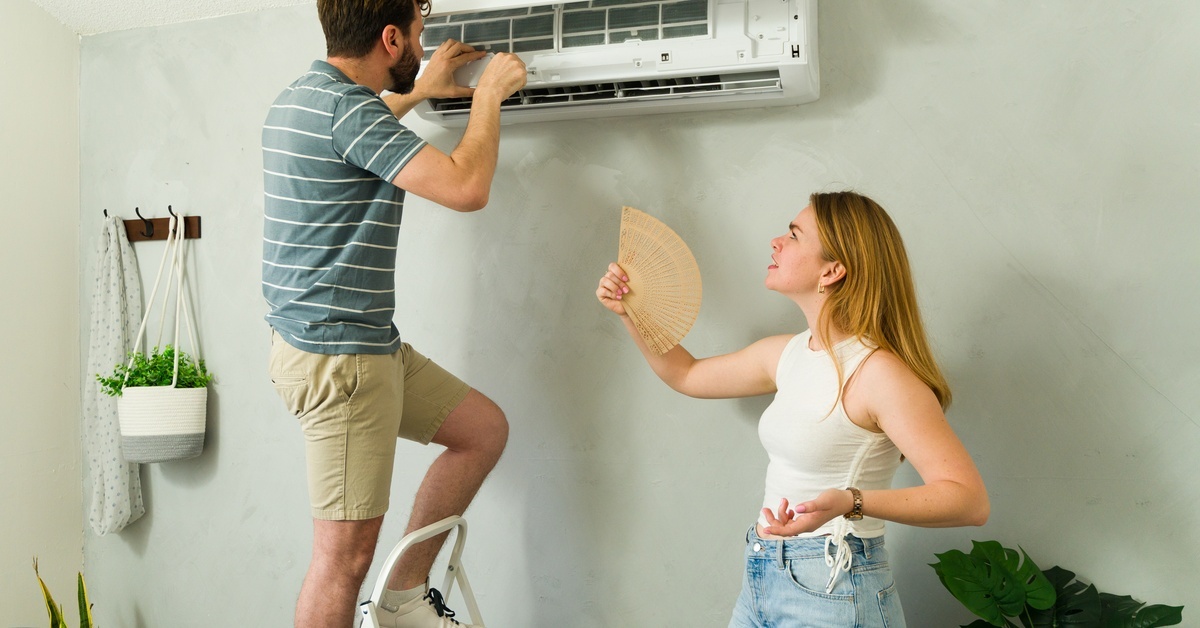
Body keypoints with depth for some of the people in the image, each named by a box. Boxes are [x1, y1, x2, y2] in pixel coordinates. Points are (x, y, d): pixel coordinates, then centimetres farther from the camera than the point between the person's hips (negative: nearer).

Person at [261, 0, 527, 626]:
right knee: (345, 555, -4)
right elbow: (466, 187, -24)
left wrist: (420, 91, 37)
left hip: (368, 345, 11)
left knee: (484, 428, 16)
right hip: (336, 357, -11)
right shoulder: (347, 106, -19)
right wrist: (488, 94, -8)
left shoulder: (301, 98, 14)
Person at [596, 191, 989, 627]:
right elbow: (686, 375, 22)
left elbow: (970, 500, -25)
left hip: (831, 592, -7)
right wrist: (630, 311, 13)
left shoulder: (877, 371, -20)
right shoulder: (786, 354, 5)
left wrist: (850, 502, -37)